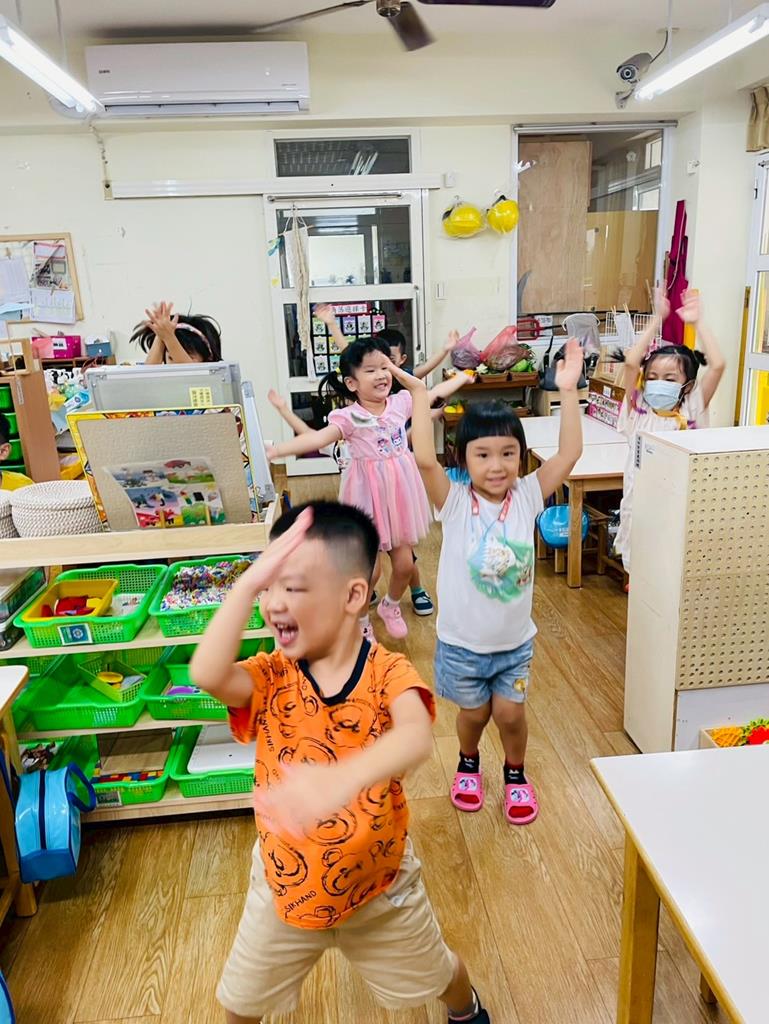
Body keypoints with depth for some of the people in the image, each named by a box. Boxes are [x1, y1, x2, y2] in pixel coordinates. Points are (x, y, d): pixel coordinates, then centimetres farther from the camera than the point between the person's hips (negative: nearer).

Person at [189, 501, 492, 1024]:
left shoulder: (387, 673, -25)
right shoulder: (271, 677, -18)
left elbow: (417, 737, -46)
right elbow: (207, 676, -39)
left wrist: (344, 777, -66)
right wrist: (249, 583, -44)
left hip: (378, 882, -1)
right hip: (285, 882, 1)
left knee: (431, 973, 27)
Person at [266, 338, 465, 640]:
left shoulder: (401, 402, -1)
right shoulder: (349, 417, -16)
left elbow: (436, 393, 15)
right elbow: (317, 438, -30)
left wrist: (463, 375, 26)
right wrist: (277, 450, -45)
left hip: (399, 494, 5)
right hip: (369, 496, -4)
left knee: (404, 563, 11)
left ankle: (390, 606, 41)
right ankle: (361, 622, 29)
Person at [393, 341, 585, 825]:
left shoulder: (527, 496, -10)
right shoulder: (455, 502, -18)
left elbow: (570, 454, -19)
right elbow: (425, 460, -34)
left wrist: (568, 391, -24)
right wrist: (421, 394, -33)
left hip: (515, 641, 1)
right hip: (462, 643, -1)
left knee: (510, 714, 12)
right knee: (474, 712, 18)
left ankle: (516, 774, 42)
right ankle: (468, 764, 50)